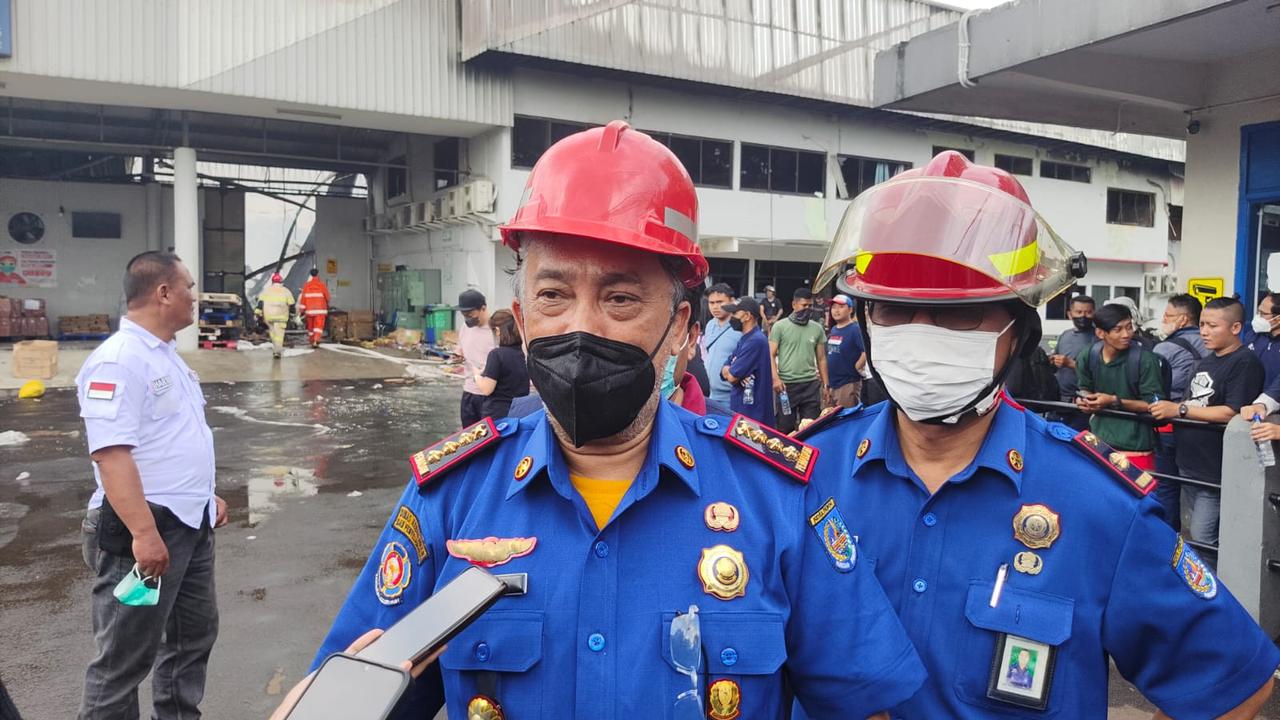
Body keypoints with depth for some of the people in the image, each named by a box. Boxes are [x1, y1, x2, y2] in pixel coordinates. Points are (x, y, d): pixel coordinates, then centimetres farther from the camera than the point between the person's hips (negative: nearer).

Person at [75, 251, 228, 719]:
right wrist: (144, 532, -30)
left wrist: (206, 496, 24)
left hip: (190, 525, 10)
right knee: (126, 656, 2)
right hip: (146, 529, -10)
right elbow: (110, 452, -26)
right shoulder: (118, 360, -18)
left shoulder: (166, 355, 13)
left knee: (194, 635, 20)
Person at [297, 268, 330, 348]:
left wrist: (302, 309, 0)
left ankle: (312, 342, 25)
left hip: (309, 310, 3)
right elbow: (327, 296, 1)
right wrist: (328, 304, 23)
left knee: (310, 327, 15)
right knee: (318, 326, -6)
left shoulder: (307, 285, 0)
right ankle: (316, 341, -24)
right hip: (320, 310, -3)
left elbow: (303, 297, -3)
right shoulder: (322, 284, -6)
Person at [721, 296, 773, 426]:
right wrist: (729, 370, -11)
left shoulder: (755, 341, -19)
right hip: (741, 407, 9)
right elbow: (725, 369, 12)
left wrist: (728, 371, 5)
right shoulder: (745, 339, 14)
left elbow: (732, 377, -18)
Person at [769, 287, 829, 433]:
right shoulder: (780, 326, 0)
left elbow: (821, 358, 14)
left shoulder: (817, 328, 10)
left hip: (811, 385, 3)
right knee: (785, 428, 2)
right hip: (786, 384, -3)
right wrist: (775, 378, -15)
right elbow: (771, 355, -2)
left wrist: (825, 384, 11)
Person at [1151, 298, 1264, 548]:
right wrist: (1167, 411, 5)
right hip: (1189, 463, 9)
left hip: (1216, 470, -9)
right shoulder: (1205, 362, 15)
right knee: (1196, 531, 20)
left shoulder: (1245, 363, -13)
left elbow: (1232, 413, -22)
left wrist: (1179, 409, -22)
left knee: (1203, 539, -5)